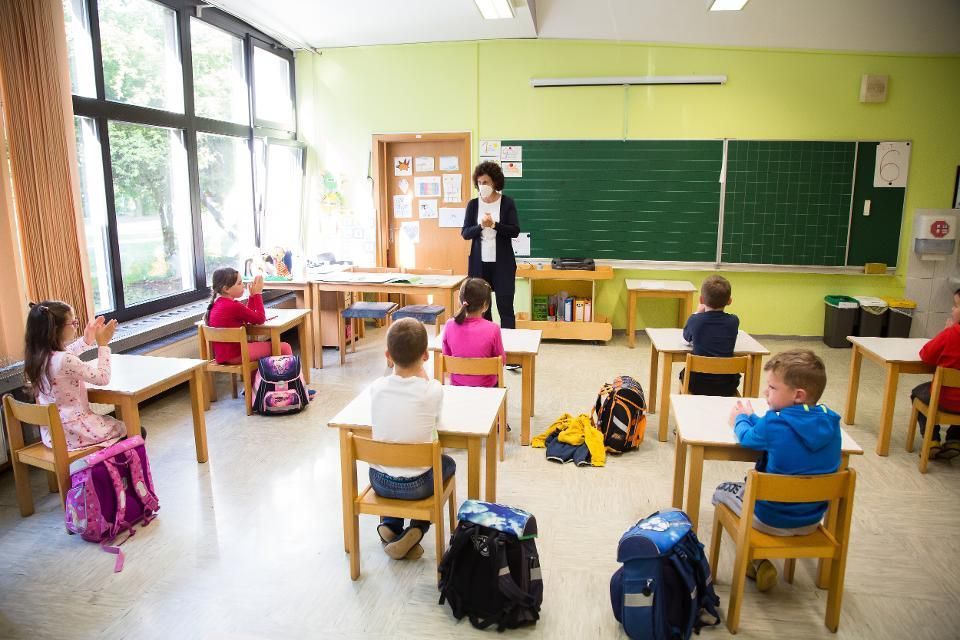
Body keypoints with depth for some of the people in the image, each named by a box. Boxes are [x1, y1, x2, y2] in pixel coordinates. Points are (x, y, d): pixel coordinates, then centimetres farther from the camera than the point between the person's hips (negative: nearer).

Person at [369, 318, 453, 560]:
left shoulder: (377, 387, -12)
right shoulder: (434, 390, -19)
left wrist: (396, 366, 7)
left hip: (379, 481, 4)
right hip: (416, 485, -3)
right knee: (448, 463, 29)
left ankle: (390, 525, 18)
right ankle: (416, 530, 12)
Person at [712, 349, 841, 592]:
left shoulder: (775, 425, -25)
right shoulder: (830, 422, -9)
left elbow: (747, 438, -3)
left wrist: (741, 419, 17)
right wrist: (750, 417, 12)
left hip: (772, 521, -6)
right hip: (812, 521, 6)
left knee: (722, 491, 21)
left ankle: (757, 561, 13)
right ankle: (761, 562, 31)